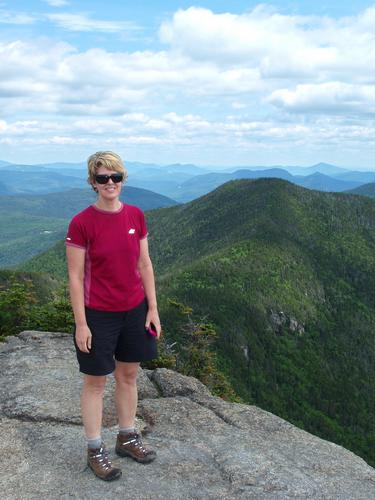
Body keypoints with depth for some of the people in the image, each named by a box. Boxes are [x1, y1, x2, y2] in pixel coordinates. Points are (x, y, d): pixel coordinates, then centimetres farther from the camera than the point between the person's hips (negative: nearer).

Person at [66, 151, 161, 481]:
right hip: (98, 315, -5)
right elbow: (75, 276, -11)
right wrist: (81, 324, -11)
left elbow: (144, 264, 4)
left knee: (129, 375, 17)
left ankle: (128, 438, 36)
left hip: (134, 310, 5)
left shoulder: (136, 216, -2)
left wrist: (153, 308, 4)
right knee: (96, 381, 9)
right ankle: (95, 450, 26)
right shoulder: (81, 223, -15)